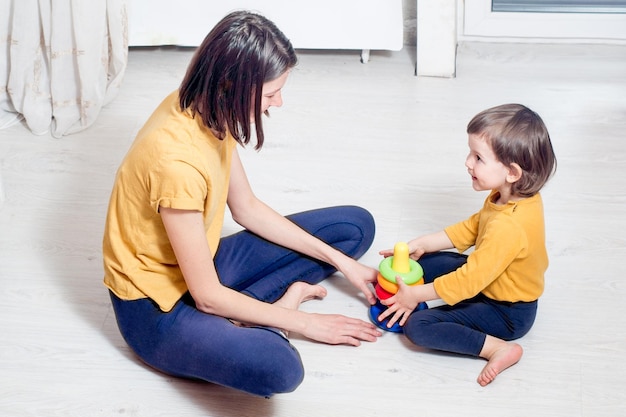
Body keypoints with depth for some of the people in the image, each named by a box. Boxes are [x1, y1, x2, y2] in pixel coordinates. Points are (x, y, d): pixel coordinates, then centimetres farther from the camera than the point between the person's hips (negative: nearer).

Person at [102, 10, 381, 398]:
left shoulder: (208, 110, -7)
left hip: (204, 263, 9)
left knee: (356, 225, 8)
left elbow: (248, 209, 7)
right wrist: (304, 323, -14)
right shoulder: (177, 159, -33)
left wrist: (341, 261, 3)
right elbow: (208, 296, -25)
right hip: (158, 305, -9)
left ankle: (240, 314, -4)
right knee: (279, 368, -38)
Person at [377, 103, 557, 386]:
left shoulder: (508, 227, -37)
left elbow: (469, 281, -31)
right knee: (422, 263, 13)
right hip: (493, 281, 10)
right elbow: (470, 229, 6)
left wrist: (416, 295, -19)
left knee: (415, 325, -19)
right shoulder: (519, 196, -8)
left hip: (507, 313, -10)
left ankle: (498, 347, -16)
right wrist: (420, 244, 3)